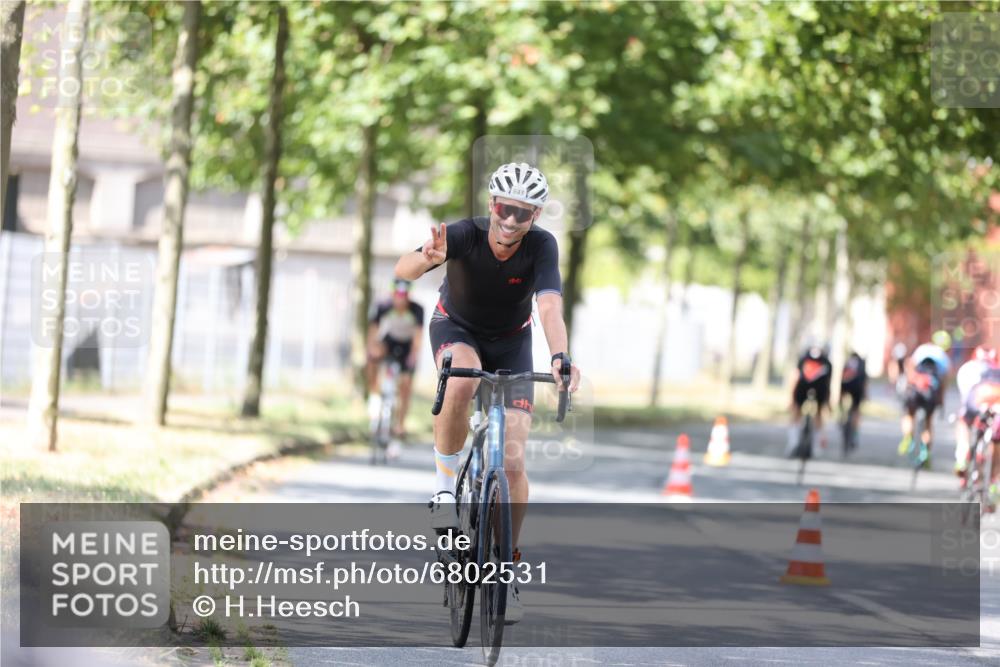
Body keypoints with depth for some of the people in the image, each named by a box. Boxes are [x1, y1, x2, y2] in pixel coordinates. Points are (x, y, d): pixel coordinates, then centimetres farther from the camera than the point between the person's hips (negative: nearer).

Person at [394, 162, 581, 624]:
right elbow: (403, 269, -41)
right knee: (463, 380, -39)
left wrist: (560, 357, -57)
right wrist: (427, 259, -64)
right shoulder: (465, 235, -28)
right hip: (456, 329, -1)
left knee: (512, 462, -10)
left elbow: (550, 308, -38)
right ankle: (445, 482, -19)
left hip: (510, 343, 1)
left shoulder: (542, 246, -26)